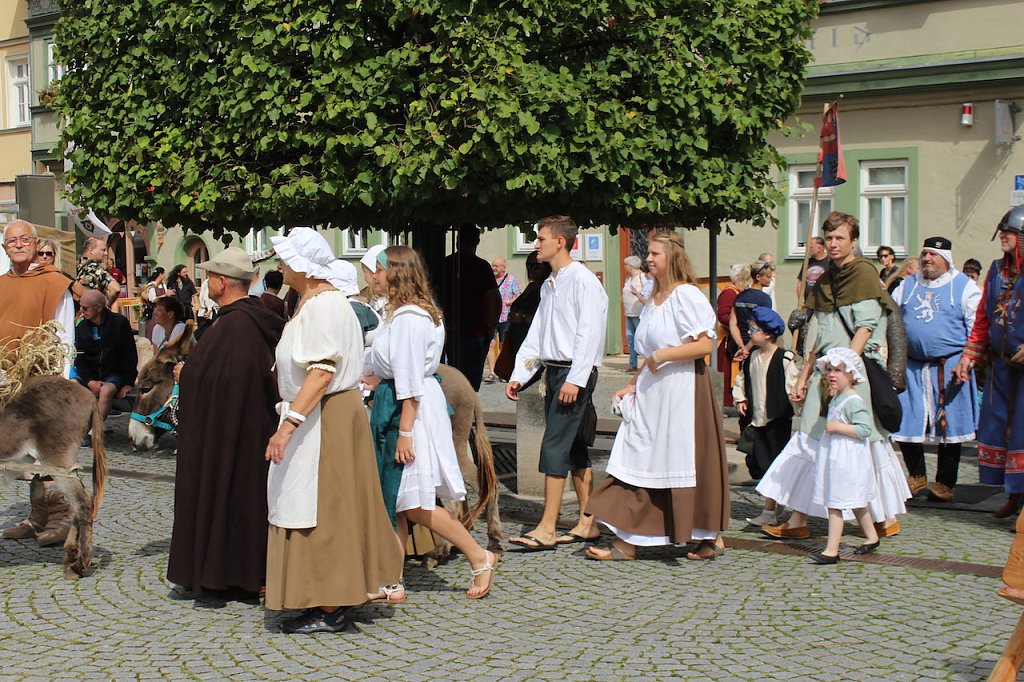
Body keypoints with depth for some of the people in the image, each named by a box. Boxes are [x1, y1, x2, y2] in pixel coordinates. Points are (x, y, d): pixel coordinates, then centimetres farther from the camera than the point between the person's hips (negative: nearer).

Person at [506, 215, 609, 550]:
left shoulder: (582, 280, -10)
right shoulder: (549, 285, 18)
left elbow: (588, 334, -17)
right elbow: (536, 334, 18)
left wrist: (575, 379, -22)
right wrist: (519, 375, 10)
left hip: (576, 372, -9)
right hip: (554, 371, 9)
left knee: (554, 447, -11)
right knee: (574, 449, 11)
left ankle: (546, 529, -9)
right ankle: (587, 523, 17)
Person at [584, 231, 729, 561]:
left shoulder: (686, 295, -10)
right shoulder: (654, 298, 17)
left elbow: (705, 344, -18)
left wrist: (663, 356, -19)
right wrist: (633, 385, 14)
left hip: (682, 388, -9)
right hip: (653, 391, 9)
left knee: (685, 461, -1)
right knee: (640, 462, 4)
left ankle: (711, 537, 14)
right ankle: (627, 542, 4)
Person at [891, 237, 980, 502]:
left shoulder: (964, 287, 0)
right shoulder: (907, 286, 12)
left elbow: (977, 328, -3)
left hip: (949, 367, -4)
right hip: (912, 367, 4)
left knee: (949, 426, 1)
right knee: (906, 421, 3)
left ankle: (945, 483, 12)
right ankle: (917, 476, 21)